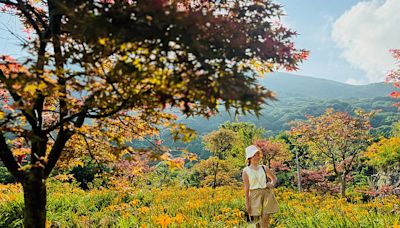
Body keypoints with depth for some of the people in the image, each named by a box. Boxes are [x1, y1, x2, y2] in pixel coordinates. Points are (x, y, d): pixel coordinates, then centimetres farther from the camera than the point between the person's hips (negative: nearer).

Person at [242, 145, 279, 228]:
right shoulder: (246, 171, -2)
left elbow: (274, 178, 18)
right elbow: (246, 187, -4)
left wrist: (272, 184, -5)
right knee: (257, 220, -1)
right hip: (255, 196, -2)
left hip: (267, 194, 2)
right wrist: (247, 203, -8)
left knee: (265, 220, 0)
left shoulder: (264, 168, 6)